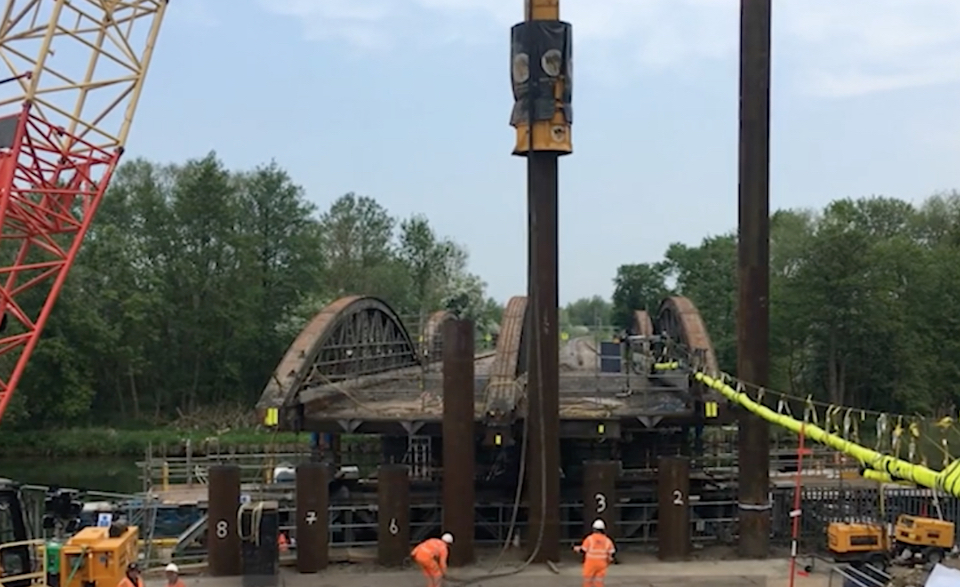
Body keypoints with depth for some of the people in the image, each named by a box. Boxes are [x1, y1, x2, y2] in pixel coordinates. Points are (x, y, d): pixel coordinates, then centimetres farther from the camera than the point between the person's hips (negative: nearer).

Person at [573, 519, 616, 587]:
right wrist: (608, 561, 21)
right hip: (601, 563, 3)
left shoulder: (590, 538, -7)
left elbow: (583, 550, -5)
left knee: (587, 580, 6)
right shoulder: (607, 540, 2)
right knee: (599, 581, 6)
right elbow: (612, 553, 3)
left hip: (591, 563, -3)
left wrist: (577, 548, 15)